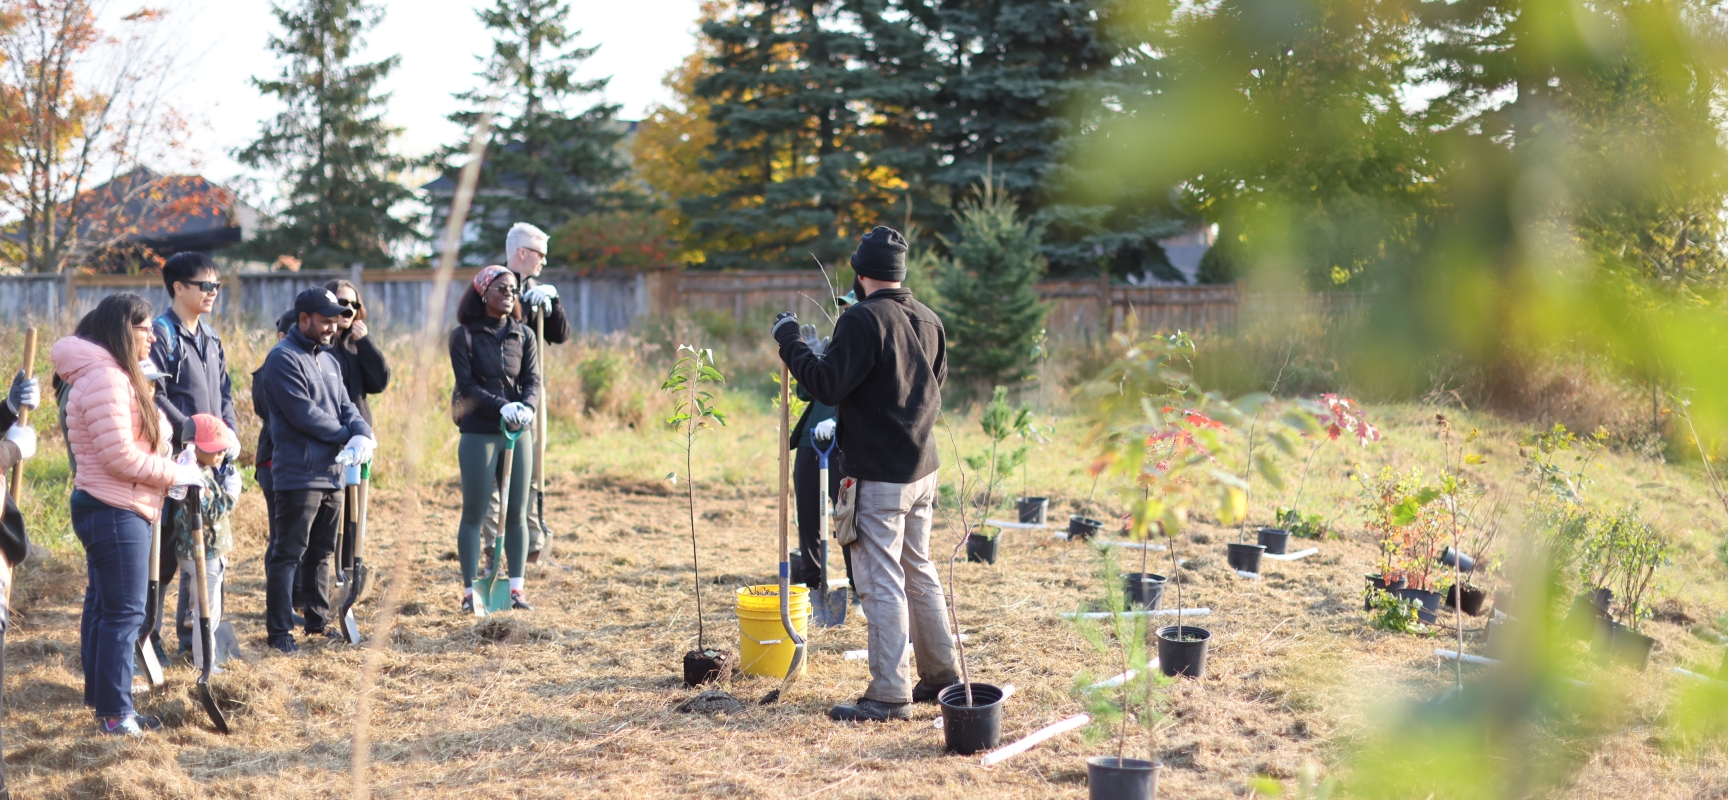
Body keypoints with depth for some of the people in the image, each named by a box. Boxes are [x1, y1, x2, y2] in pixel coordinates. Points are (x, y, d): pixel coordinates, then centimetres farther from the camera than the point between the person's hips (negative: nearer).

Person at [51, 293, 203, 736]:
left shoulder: (117, 375, 16)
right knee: (124, 612, -7)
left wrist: (172, 466, 4)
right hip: (114, 512, -11)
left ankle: (100, 696, 26)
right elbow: (120, 457, -22)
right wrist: (180, 474, -14)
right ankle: (114, 714, -3)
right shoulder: (104, 378, -19)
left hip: (106, 510, 11)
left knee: (102, 605, 17)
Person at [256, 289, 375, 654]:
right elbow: (304, 414, -18)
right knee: (287, 554, -6)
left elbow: (345, 407, 10)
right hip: (298, 476, -9)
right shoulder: (283, 359, -11)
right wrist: (348, 436, -10)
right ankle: (279, 631, -3)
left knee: (321, 553, 15)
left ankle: (318, 622, 24)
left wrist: (363, 433, -12)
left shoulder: (328, 360, 17)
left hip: (331, 473, 9)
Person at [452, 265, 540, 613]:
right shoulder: (463, 336, -1)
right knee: (474, 514, -1)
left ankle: (516, 588, 11)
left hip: (519, 432, 4)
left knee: (516, 513, 5)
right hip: (479, 433, -3)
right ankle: (470, 590, 4)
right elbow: (467, 385, -9)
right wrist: (503, 407, -23)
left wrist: (527, 407, -21)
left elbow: (533, 380, 1)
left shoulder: (524, 335, 9)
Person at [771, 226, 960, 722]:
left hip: (878, 475, -8)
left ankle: (889, 695, -1)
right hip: (922, 469, 8)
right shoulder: (929, 321, 8)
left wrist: (789, 341, -7)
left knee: (881, 583, -3)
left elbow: (827, 384, -19)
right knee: (920, 572, 19)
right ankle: (943, 676, 25)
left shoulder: (864, 319, -16)